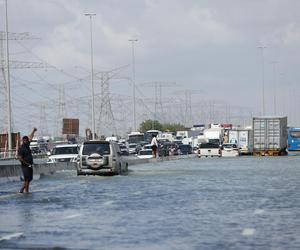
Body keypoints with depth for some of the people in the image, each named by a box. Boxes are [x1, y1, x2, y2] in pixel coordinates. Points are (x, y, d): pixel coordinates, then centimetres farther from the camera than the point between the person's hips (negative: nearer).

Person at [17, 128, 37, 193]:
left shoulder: (27, 146, 9)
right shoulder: (21, 148, -13)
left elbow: (30, 138, 24)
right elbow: (19, 158, -19)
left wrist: (33, 131, 25)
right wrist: (27, 163, -17)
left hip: (29, 166, 8)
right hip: (25, 166, -8)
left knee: (29, 179, 9)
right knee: (27, 180, -12)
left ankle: (26, 191, 14)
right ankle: (21, 190, -8)